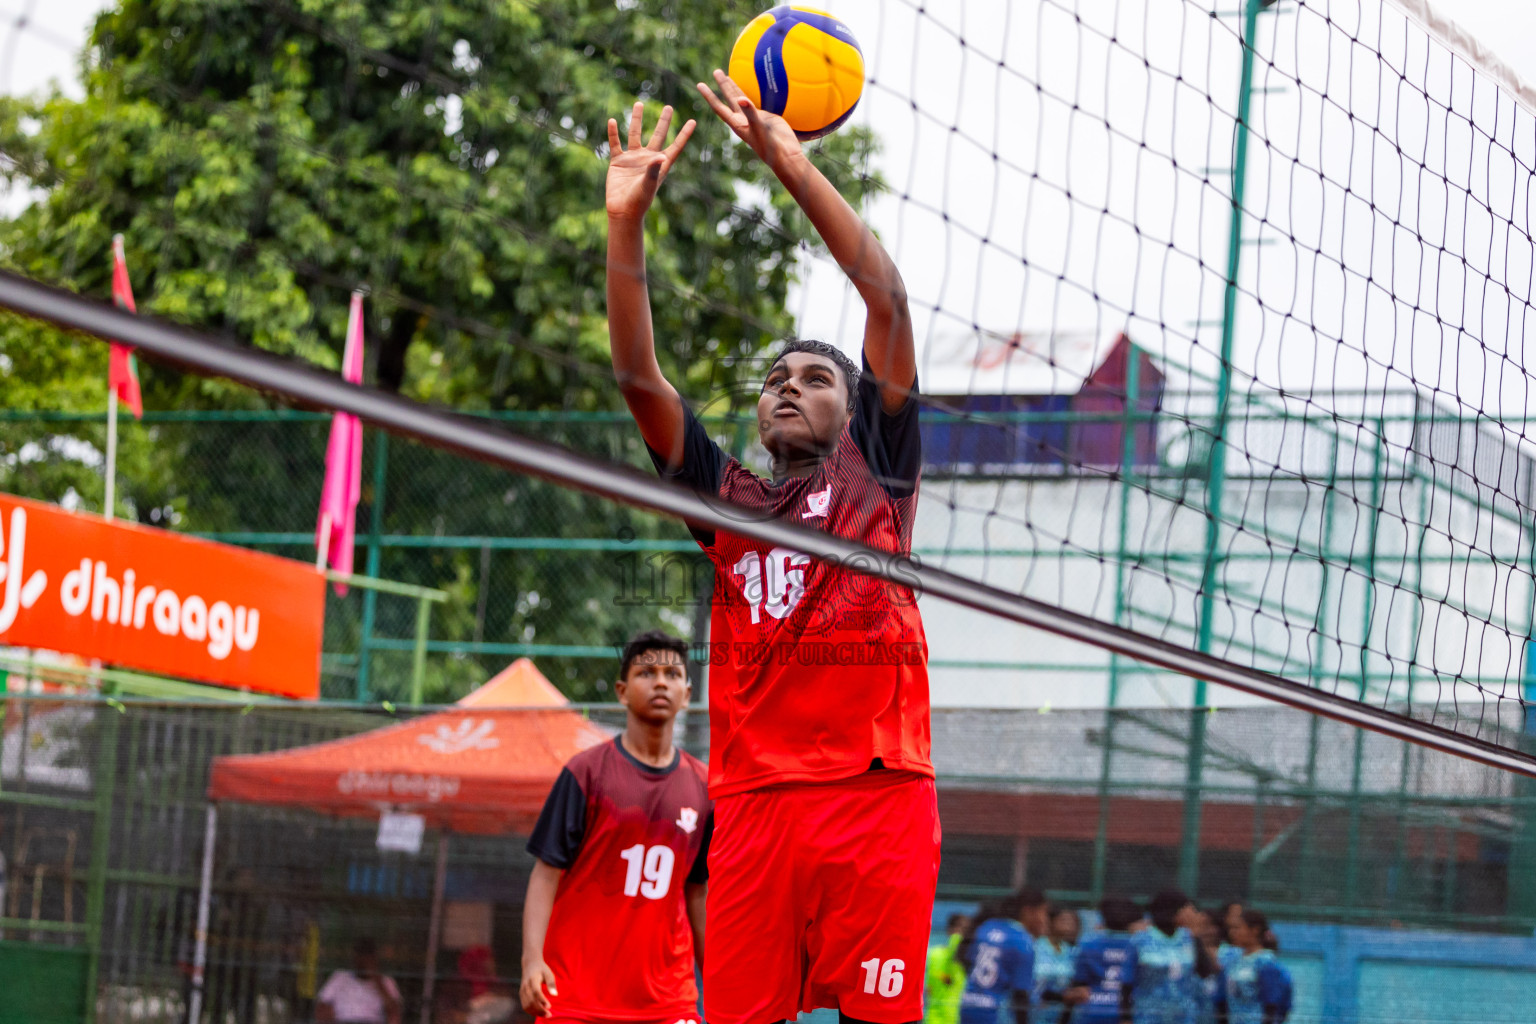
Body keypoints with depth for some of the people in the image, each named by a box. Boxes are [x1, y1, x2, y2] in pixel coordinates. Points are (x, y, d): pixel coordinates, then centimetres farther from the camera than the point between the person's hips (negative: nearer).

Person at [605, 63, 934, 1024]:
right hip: (755, 801, 3)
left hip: (877, 793, -3)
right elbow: (639, 376, 11)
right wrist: (627, 224, 1)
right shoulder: (728, 497, 21)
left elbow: (889, 302, 4)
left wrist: (795, 166, 1)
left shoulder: (874, 472, 13)